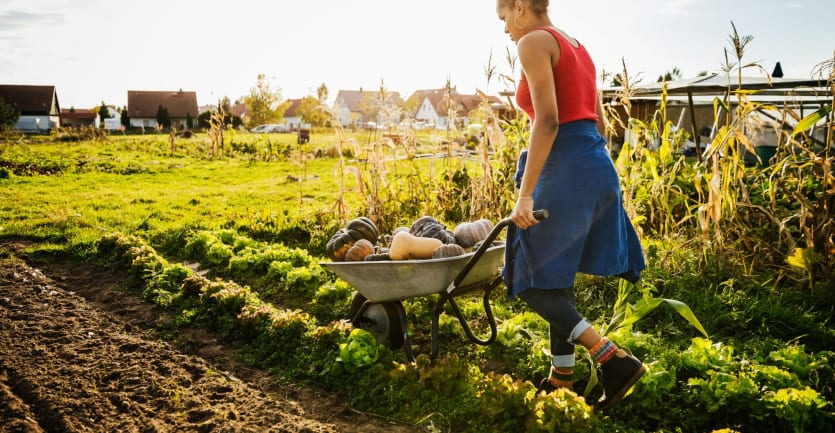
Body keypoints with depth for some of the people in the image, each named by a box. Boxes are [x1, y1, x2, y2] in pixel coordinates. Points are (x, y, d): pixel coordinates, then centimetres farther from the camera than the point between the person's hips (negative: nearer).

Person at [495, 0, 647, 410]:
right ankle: (561, 377, 22)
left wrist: (525, 194, -20)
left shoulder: (534, 42, -7)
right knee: (557, 278, 16)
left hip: (566, 170, -9)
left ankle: (615, 360, -9)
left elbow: (547, 121, -19)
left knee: (533, 282, -1)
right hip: (597, 166, 9)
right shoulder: (577, 47, 20)